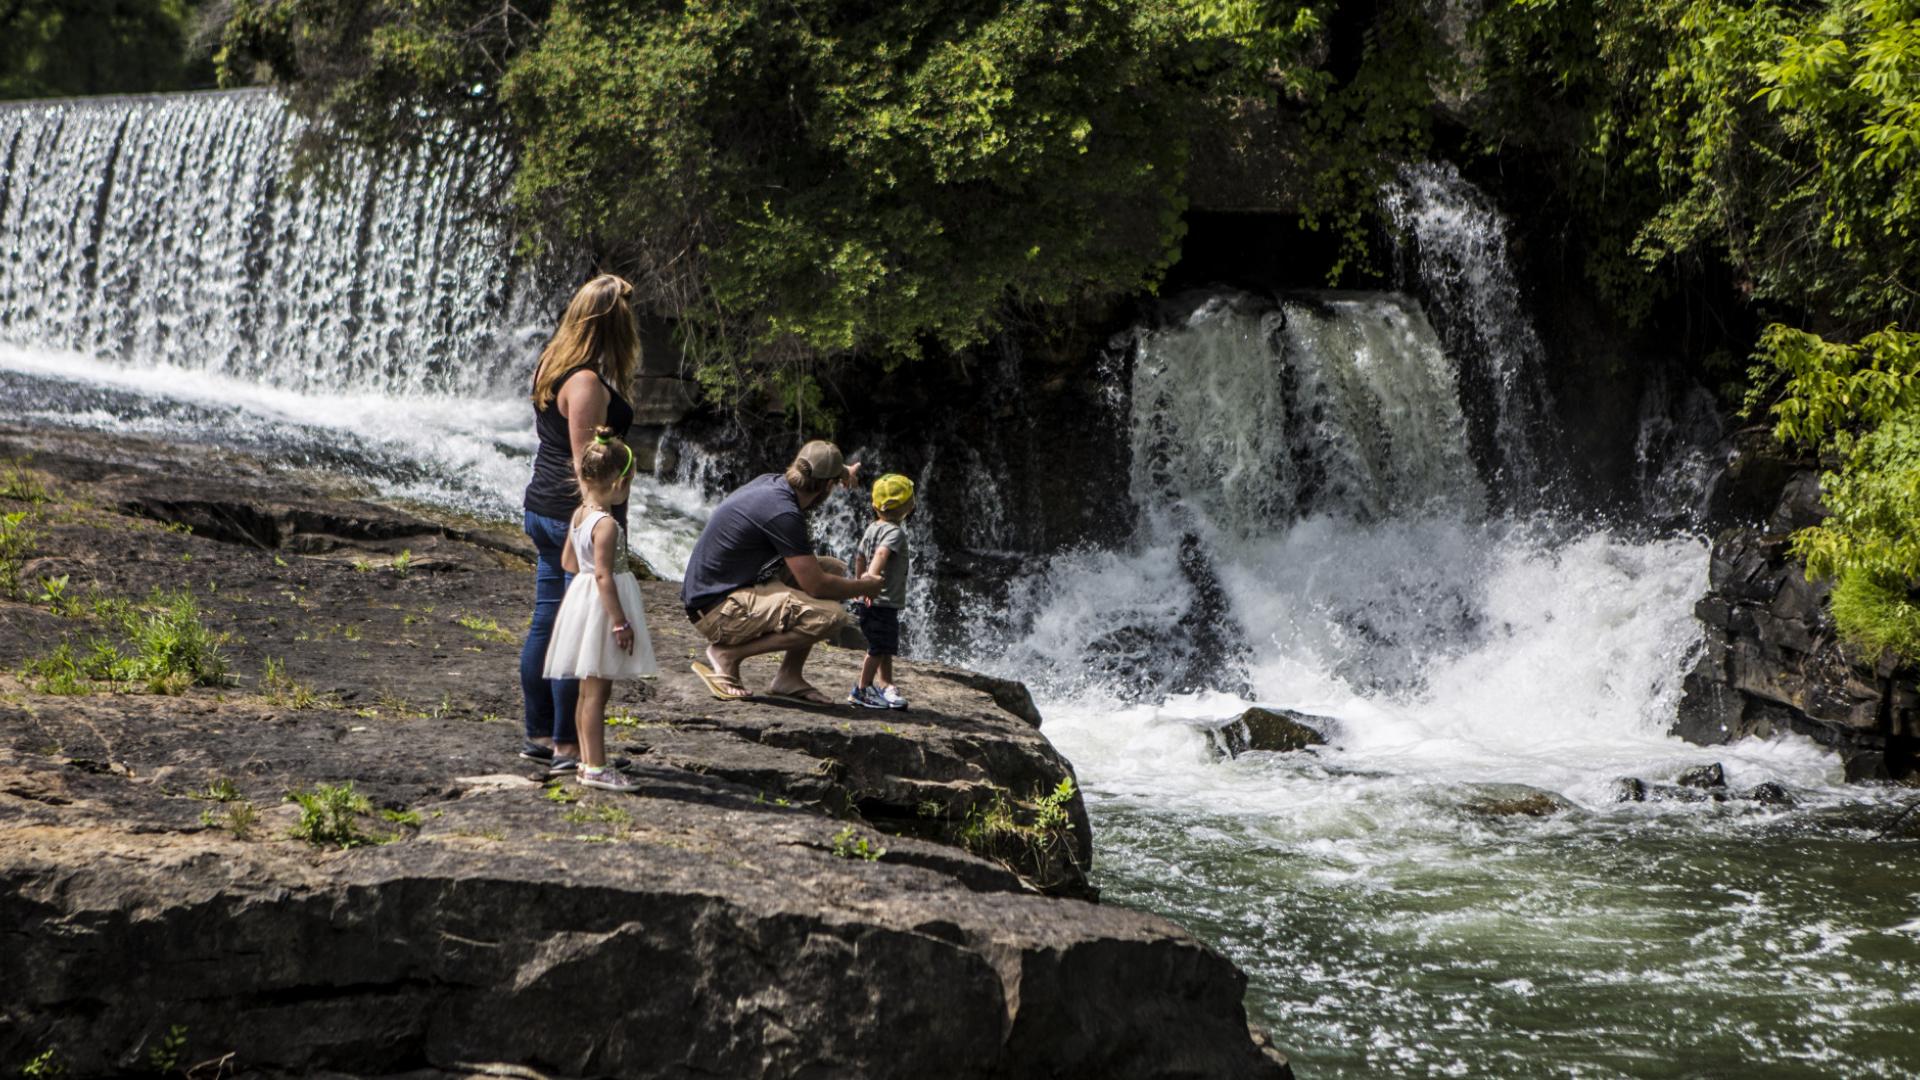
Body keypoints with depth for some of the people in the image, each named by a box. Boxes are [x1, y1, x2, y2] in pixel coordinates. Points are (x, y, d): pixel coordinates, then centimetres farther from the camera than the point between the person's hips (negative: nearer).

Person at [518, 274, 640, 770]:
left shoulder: (551, 365, 8)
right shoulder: (587, 382, -20)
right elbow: (584, 462, -20)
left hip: (542, 507, 9)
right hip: (579, 514, -9)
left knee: (546, 622, 14)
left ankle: (539, 734, 23)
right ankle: (567, 745, 4)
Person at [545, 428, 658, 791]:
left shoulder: (580, 514, 7)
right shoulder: (606, 524, -20)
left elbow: (568, 561, 17)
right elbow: (603, 575, -23)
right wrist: (620, 622, -21)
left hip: (582, 597, 10)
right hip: (602, 607, -10)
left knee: (592, 690, 15)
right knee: (596, 692, -6)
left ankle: (589, 760, 22)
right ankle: (595, 767, -3)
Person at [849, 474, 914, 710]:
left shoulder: (871, 529, 11)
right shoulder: (894, 532, -16)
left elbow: (859, 557, 20)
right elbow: (882, 552, -34)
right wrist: (873, 575, -47)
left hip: (870, 601, 9)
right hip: (884, 601, -9)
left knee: (886, 648, 18)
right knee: (879, 648, -2)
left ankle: (886, 686, 26)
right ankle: (862, 690, 4)